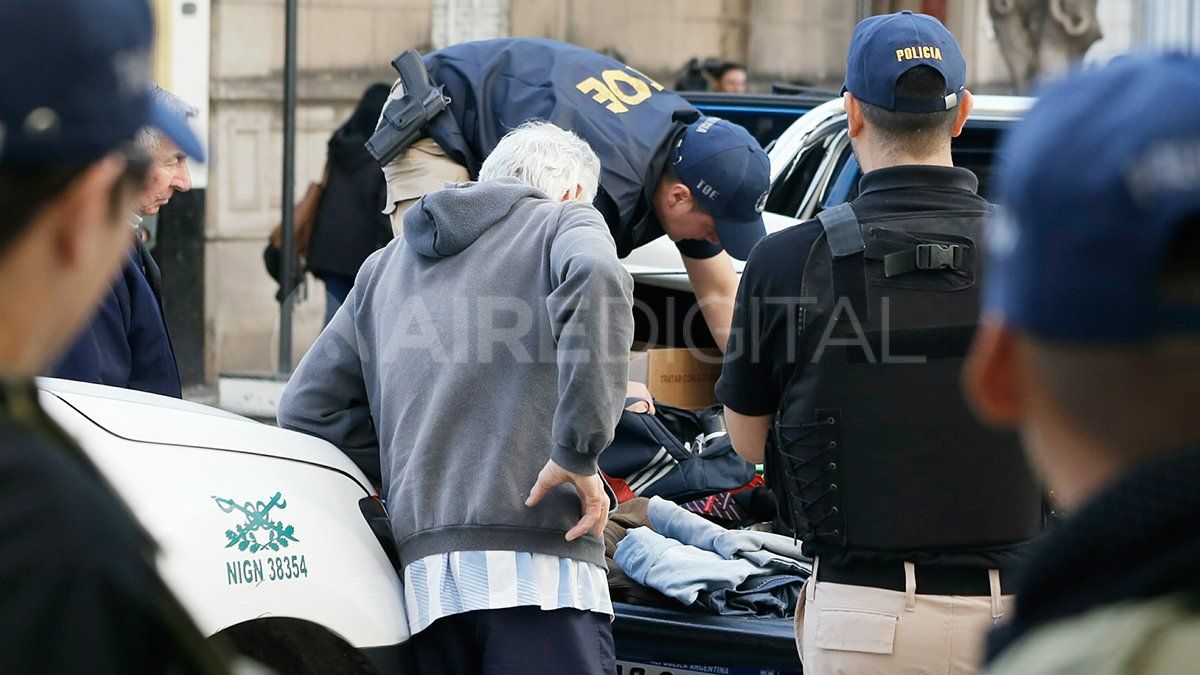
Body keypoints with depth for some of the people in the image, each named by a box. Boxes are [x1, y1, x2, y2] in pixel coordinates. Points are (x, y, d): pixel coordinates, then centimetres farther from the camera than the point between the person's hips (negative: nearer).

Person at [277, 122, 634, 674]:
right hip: (537, 563, -5)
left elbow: (305, 409, 24)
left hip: (424, 572, 6)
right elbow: (594, 277, -16)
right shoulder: (565, 221, 10)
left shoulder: (387, 263, 27)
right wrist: (578, 452, -14)